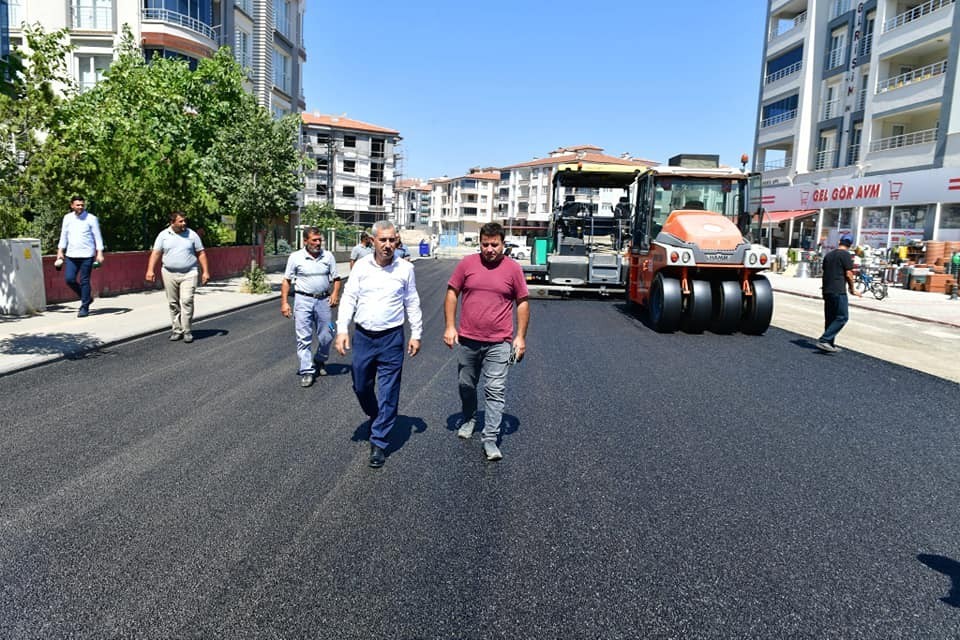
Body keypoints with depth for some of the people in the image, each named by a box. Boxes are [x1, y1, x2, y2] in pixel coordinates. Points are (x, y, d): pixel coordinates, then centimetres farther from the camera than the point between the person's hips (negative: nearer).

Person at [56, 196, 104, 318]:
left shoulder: (91, 218, -3)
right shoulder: (67, 218, 9)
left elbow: (97, 237, -3)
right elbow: (63, 235, 16)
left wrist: (99, 253, -11)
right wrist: (60, 251, 10)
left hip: (87, 255, -4)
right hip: (71, 255, 4)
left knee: (84, 281, -2)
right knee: (69, 279, -1)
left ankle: (84, 307, 7)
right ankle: (86, 298, 20)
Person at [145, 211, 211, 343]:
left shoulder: (192, 234, 4)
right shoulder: (163, 235, 5)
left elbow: (201, 253, 6)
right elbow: (155, 253, 2)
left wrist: (205, 271, -1)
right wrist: (150, 270, -9)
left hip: (188, 274, -2)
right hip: (169, 274, 2)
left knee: (186, 301, -11)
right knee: (173, 304, 6)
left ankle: (187, 331, -5)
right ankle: (176, 330, 16)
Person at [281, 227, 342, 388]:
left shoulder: (328, 256, 4)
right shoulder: (295, 257, -2)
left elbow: (336, 278, 9)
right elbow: (286, 281, 2)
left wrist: (335, 293, -9)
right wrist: (284, 302, -4)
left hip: (323, 300, 2)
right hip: (303, 300, -2)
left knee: (326, 336, 9)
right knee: (303, 338, -3)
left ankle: (319, 361, 34)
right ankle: (306, 371, 4)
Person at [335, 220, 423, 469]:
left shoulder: (405, 268, -2)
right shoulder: (361, 266, -1)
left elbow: (412, 303, 5)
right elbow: (349, 299, 0)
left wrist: (416, 334, 3)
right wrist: (342, 330, -9)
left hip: (391, 338, -2)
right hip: (362, 336, 2)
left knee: (388, 393, 1)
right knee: (361, 386, 14)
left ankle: (378, 443, 13)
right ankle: (375, 417, 44)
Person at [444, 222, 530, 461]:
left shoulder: (513, 269, -2)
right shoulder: (467, 264, 0)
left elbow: (522, 303, 4)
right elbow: (452, 293, 6)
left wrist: (521, 336, -1)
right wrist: (450, 326, -2)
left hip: (498, 343, -2)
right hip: (467, 340, 2)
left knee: (495, 391, -5)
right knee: (466, 385, 18)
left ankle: (490, 439, 1)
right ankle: (469, 419, 43)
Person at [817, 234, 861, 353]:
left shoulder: (828, 255, 15)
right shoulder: (845, 255, -7)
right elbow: (848, 274, -9)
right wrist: (852, 289, 2)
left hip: (827, 291, 8)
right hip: (838, 291, -8)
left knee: (830, 318, 12)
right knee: (842, 317, -6)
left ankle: (829, 344, 14)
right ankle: (824, 340, -15)